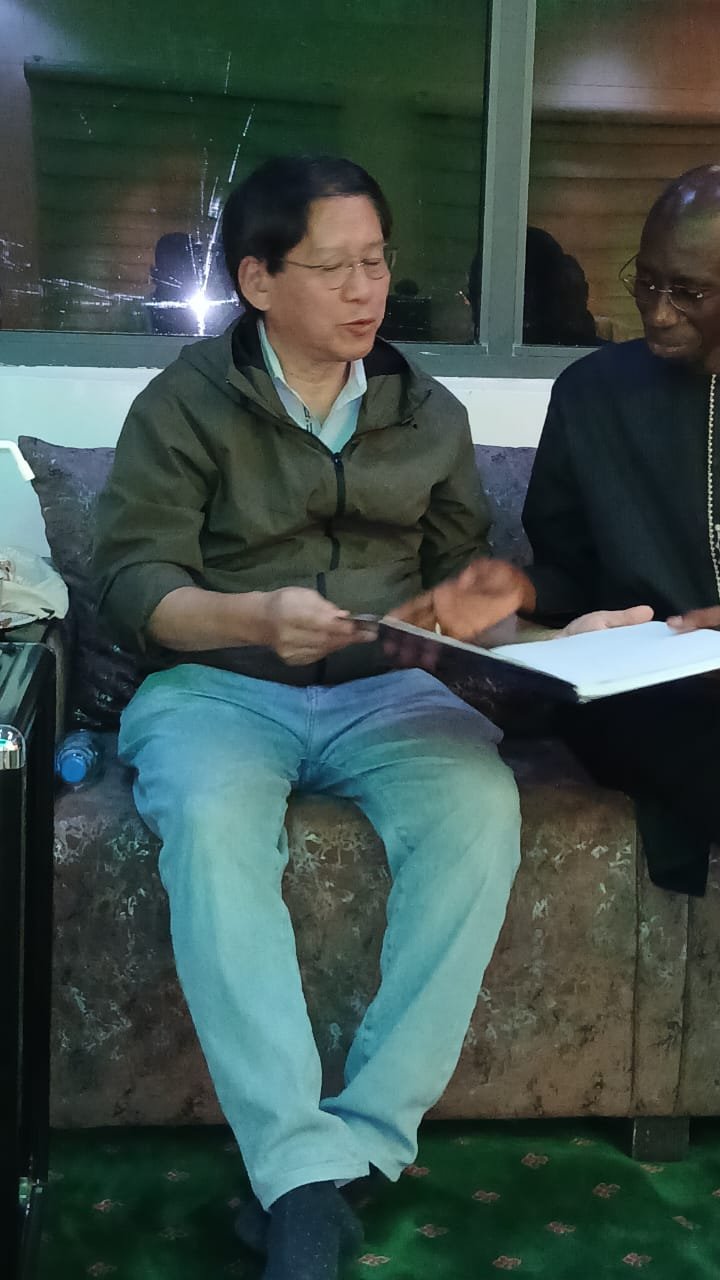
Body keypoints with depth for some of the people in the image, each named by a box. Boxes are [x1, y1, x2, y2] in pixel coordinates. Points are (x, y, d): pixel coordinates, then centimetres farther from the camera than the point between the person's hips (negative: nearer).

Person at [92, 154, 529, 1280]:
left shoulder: (429, 413, 16)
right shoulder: (187, 403, 3)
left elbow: (462, 563, 19)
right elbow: (132, 579, -6)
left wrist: (473, 599, -7)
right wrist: (254, 617, -25)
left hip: (387, 687, 3)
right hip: (216, 681, -2)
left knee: (481, 804, -31)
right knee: (213, 821, -37)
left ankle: (362, 1139, -26)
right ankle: (302, 1177, -35)